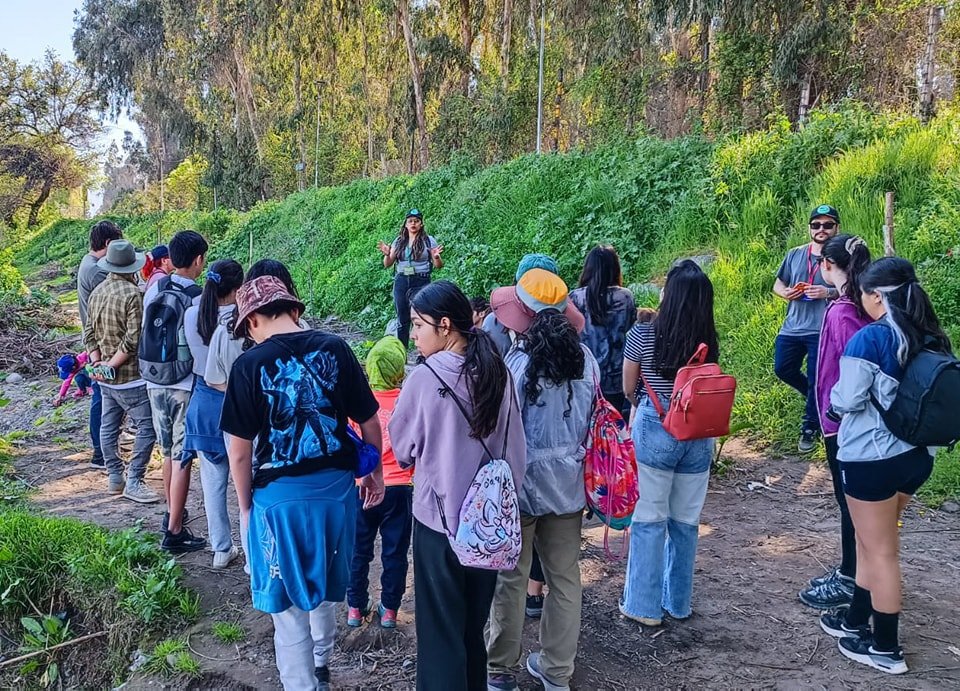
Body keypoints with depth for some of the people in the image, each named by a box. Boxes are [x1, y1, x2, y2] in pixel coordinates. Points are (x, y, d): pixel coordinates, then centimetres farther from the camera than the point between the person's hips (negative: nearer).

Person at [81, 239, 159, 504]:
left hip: (105, 376, 9)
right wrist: (112, 365, -13)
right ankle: (133, 482, -3)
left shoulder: (97, 292, 8)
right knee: (147, 426, -3)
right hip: (129, 376, -9)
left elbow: (89, 332, 11)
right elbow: (134, 338, -21)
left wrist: (97, 362, 3)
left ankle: (114, 477, 24)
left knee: (108, 426, 15)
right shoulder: (131, 293, -16)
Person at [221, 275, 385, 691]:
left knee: (290, 605, 12)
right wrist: (375, 474, 16)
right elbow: (370, 422, 1)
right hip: (336, 487, 4)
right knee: (324, 586, 27)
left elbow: (240, 451, -9)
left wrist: (245, 505, 5)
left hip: (281, 495, -4)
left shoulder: (250, 364, -12)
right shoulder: (334, 349, -4)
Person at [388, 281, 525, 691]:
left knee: (441, 628, 11)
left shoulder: (423, 379, -17)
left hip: (438, 518, -4)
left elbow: (403, 450, -4)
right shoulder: (498, 375, -5)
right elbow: (516, 452, 1)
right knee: (474, 623, 21)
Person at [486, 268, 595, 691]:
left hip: (522, 485, -5)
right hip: (568, 485, 5)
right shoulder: (585, 359, -3)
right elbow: (594, 423, 7)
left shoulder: (515, 365, -19)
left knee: (510, 580, 10)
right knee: (565, 578, 14)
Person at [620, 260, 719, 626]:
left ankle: (644, 605, 15)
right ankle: (678, 602, 28)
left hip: (655, 431, -3)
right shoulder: (710, 342, -3)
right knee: (686, 522, 14)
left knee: (650, 519, 7)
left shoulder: (643, 335, -9)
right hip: (698, 435, 3)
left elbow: (628, 388, 2)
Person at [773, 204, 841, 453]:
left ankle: (810, 427, 20)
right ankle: (817, 398, 39)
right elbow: (777, 285, 14)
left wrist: (829, 293, -24)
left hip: (822, 330, -5)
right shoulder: (795, 255, 6)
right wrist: (785, 292, -8)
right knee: (783, 369, 13)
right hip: (792, 327, 5)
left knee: (816, 381, 1)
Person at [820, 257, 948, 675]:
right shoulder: (931, 338, 4)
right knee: (875, 540, 20)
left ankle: (886, 648, 17)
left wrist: (834, 398, 4)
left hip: (872, 458, -7)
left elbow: (846, 401, -17)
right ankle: (857, 619, 34)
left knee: (880, 550, 5)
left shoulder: (870, 338, -19)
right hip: (916, 455, 7)